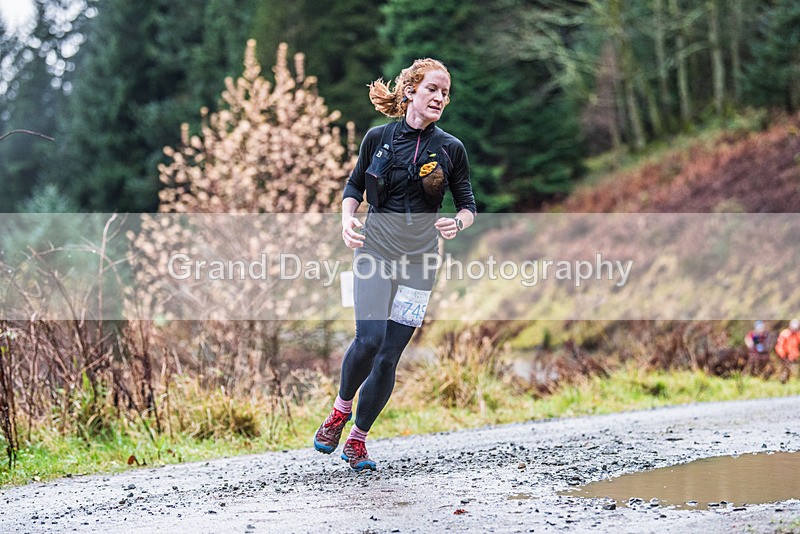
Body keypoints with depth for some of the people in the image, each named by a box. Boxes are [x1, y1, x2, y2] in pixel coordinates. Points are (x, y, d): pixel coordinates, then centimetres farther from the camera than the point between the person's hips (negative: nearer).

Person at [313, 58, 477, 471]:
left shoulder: (450, 149, 3)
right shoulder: (378, 138, 2)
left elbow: (468, 206, 9)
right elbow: (355, 186, 15)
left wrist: (458, 223, -13)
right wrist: (347, 218, -5)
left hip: (419, 259, 1)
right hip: (375, 248, -1)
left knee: (389, 356, -1)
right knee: (369, 339, -20)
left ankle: (358, 438, 15)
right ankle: (341, 409, 7)